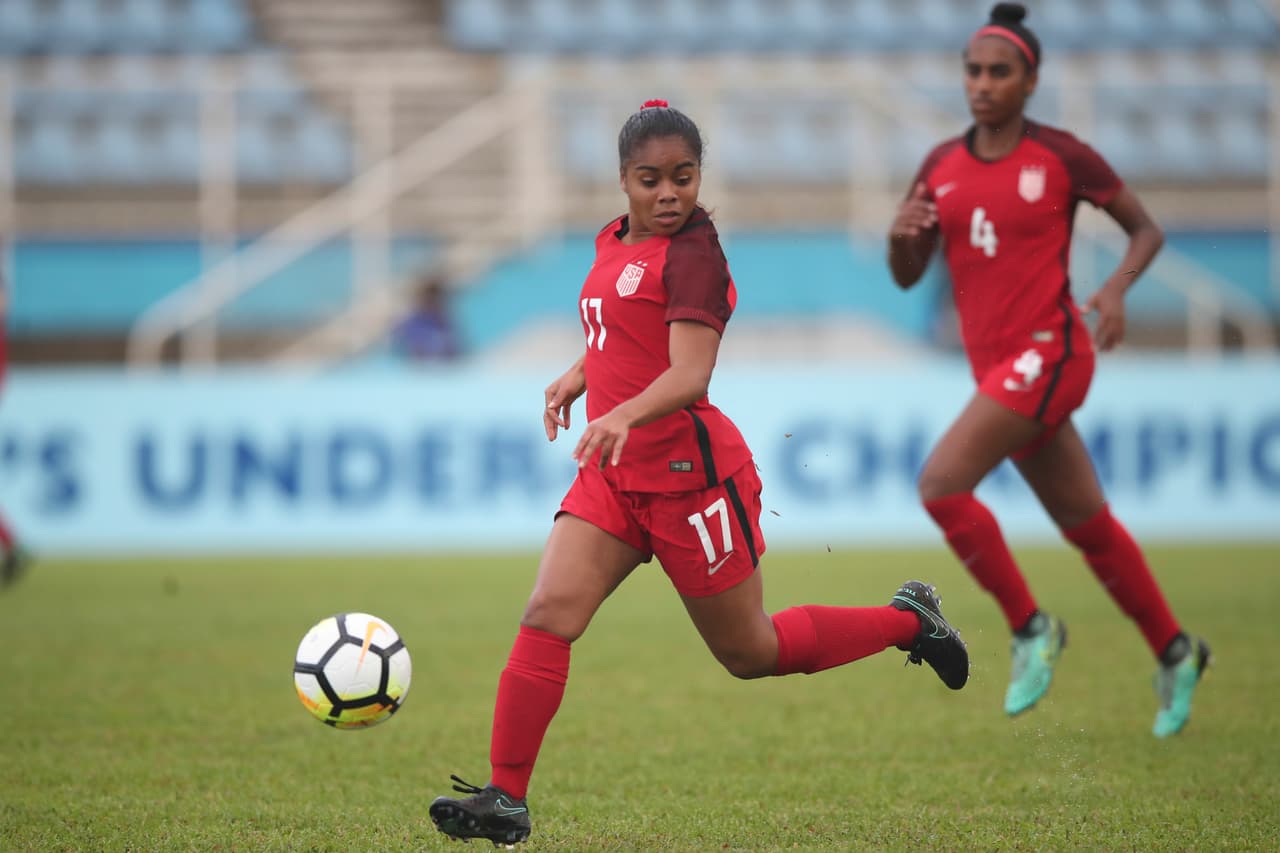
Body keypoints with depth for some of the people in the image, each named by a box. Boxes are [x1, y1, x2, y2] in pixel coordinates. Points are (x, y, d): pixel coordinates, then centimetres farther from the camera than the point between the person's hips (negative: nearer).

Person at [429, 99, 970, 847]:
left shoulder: (693, 254, -15)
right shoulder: (614, 244, 10)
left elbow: (689, 373, -29)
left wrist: (624, 415, -46)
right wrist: (576, 379, 17)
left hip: (688, 470, -7)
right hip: (614, 475, 7)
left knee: (751, 653, 7)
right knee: (548, 615, -12)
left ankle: (908, 620, 29)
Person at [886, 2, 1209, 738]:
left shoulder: (1061, 156, -6)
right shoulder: (942, 166, 9)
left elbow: (1146, 229, 4)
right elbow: (907, 276, 12)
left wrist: (1117, 289, -15)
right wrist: (902, 234, -11)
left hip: (1048, 351, -6)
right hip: (997, 365, 6)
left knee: (941, 482, -20)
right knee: (1088, 525, 13)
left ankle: (1031, 627, -7)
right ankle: (1175, 653, 27)